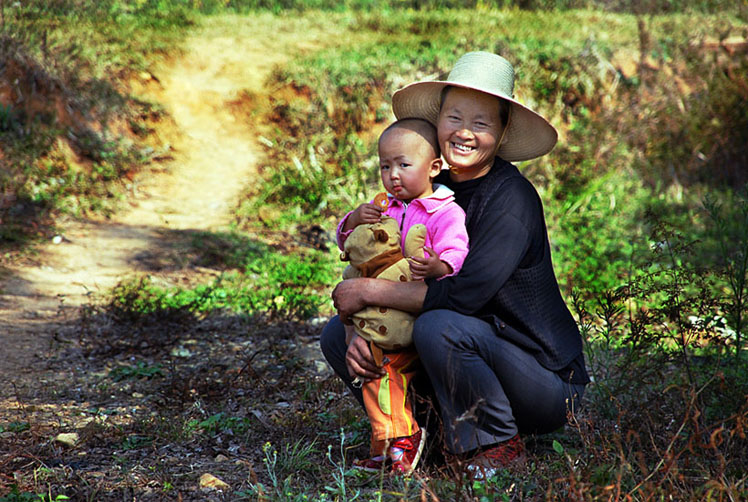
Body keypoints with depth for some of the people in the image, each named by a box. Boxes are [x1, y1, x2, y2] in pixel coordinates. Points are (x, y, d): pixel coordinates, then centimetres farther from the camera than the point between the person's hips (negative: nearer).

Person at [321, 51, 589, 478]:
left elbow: (463, 294, -29)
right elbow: (408, 280, 6)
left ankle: (499, 447, -12)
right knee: (338, 335, -1)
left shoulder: (512, 198, -19)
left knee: (438, 327, -34)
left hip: (546, 383, -7)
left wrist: (368, 291, -20)